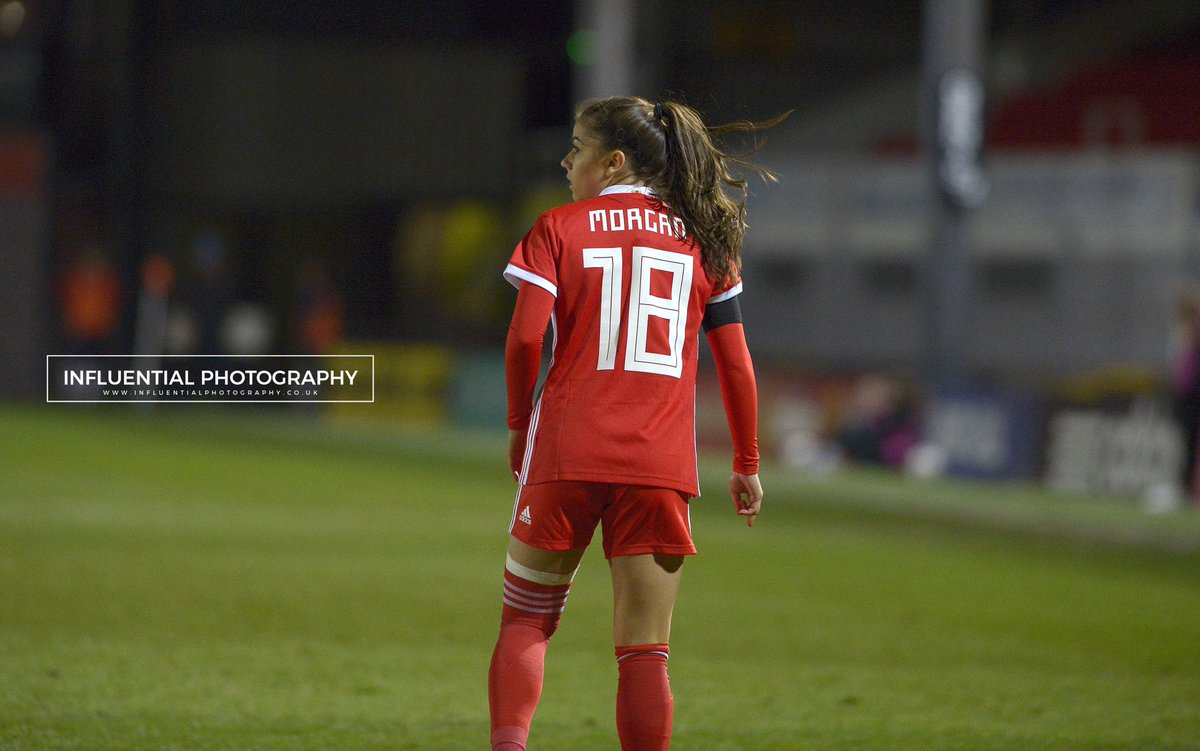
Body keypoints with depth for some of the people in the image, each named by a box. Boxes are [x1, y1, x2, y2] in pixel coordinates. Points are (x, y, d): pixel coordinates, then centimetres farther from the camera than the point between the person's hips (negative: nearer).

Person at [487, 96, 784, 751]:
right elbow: (735, 362, 9)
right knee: (645, 651, 3)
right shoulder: (705, 237, 10)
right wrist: (747, 464, 17)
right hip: (662, 463, 1)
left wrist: (518, 423, 7)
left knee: (525, 621, 12)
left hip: (566, 452, -1)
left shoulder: (558, 229, 2)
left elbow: (526, 336, -9)